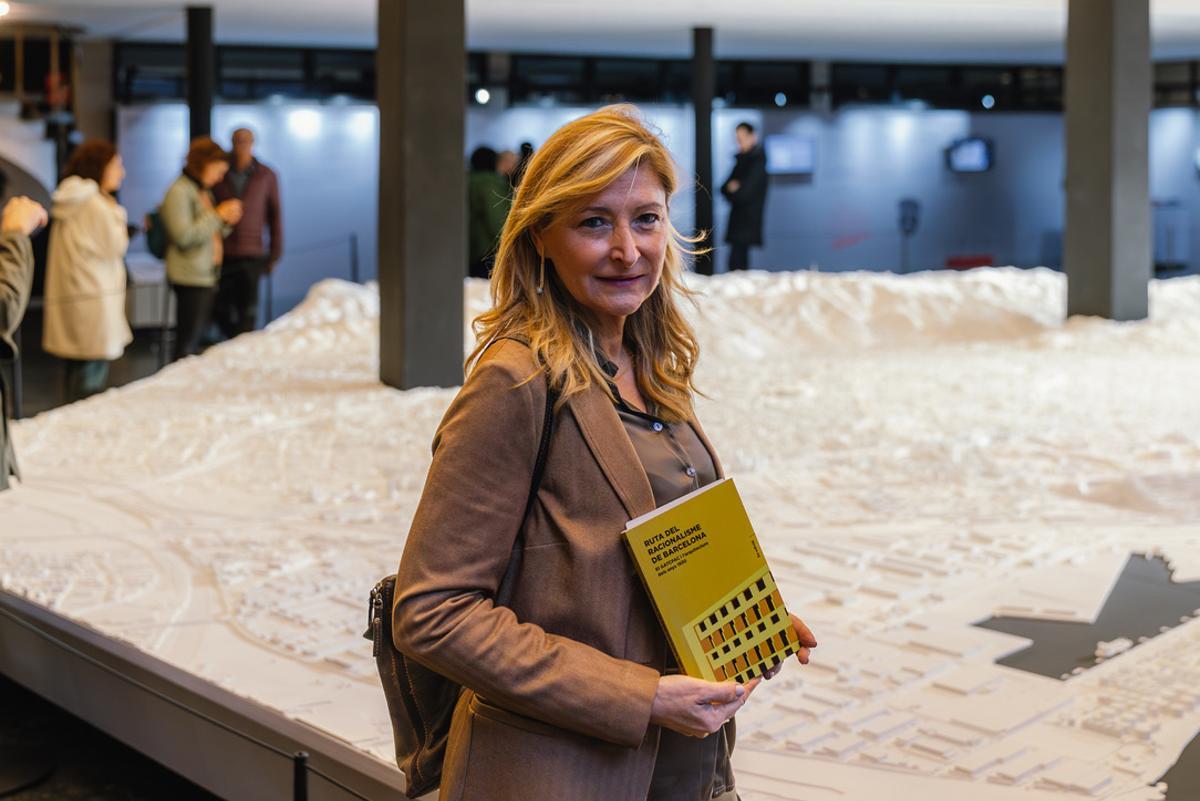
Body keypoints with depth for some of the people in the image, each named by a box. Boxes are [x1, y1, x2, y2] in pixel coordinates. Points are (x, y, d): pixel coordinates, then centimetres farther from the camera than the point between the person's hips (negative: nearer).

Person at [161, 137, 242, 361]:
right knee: (187, 345, -8)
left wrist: (227, 223, 5)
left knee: (198, 341, 9)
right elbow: (184, 236, -20)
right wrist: (218, 215, -15)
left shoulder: (203, 191, 18)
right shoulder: (178, 192, -10)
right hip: (190, 278, -9)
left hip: (208, 276, 9)